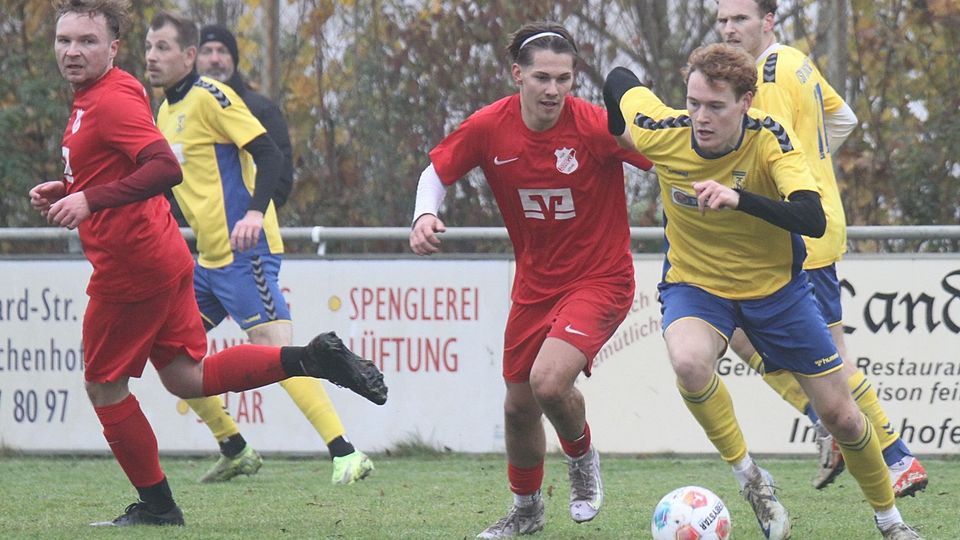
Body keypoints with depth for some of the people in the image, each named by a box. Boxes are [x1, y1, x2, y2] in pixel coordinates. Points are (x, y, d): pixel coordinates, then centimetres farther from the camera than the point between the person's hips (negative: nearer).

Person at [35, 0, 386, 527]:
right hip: (164, 259, 10)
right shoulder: (93, 96, 13)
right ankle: (310, 359, 6)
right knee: (187, 378, 14)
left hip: (131, 265, -10)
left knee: (104, 385, 6)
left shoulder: (111, 99, -18)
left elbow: (165, 168, -30)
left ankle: (155, 504, 17)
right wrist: (63, 190, 13)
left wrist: (90, 199, -32)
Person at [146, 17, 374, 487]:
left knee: (275, 348, -18)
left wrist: (254, 213, -30)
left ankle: (346, 455, -22)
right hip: (210, 257, 10)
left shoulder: (210, 97, -10)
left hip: (243, 252, -10)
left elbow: (270, 157, -17)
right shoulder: (166, 111, 16)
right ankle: (235, 452, 19)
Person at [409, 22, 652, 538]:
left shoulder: (596, 126, -21)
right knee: (518, 404, 12)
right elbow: (437, 171, 4)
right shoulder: (489, 128, -11)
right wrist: (425, 215, -14)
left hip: (600, 277, -5)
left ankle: (582, 457, 10)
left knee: (549, 381, -25)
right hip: (534, 280, 5)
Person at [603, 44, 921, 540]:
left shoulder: (770, 139, -25)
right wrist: (616, 144, 14)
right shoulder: (662, 134, -21)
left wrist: (738, 198, -51)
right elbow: (619, 81, 0)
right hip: (694, 284, 0)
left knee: (841, 416, 4)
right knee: (688, 361, -36)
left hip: (776, 286, 0)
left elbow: (813, 219, -39)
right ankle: (748, 477, -15)